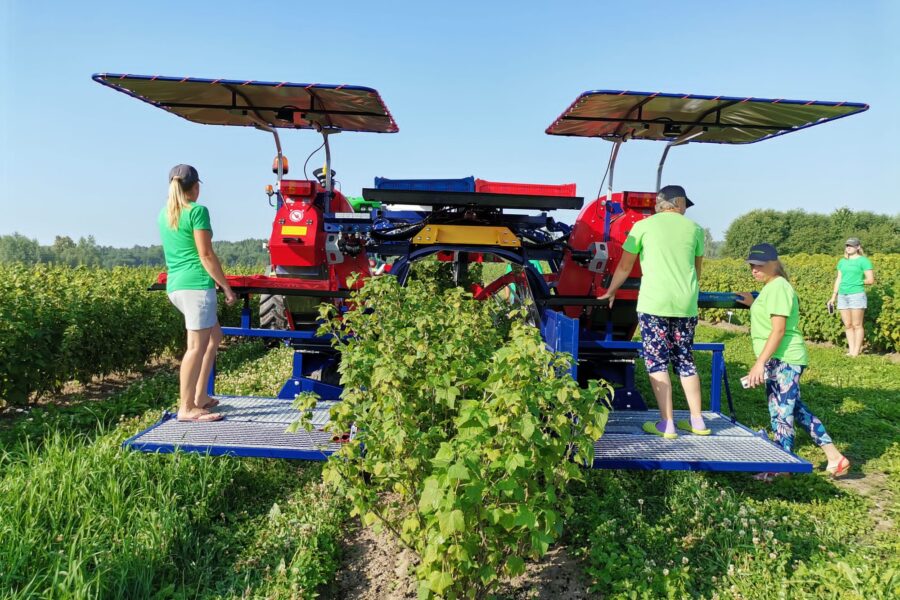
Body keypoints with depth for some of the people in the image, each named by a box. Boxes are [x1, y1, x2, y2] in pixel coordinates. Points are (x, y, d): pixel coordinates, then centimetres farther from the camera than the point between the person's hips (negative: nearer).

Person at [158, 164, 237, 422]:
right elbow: (206, 255, -12)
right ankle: (186, 408, -4)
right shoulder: (197, 211, -8)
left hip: (174, 285, 9)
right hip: (196, 284, -9)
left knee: (214, 335, 18)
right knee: (197, 345, -6)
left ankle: (200, 396, 19)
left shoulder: (163, 214, 16)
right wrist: (226, 287, -8)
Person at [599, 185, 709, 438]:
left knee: (657, 363, 2)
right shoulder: (694, 228, 11)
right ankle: (697, 422, 20)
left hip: (653, 304, -4)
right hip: (686, 305, 4)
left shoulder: (643, 226, 3)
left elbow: (624, 267, 8)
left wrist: (610, 292, 23)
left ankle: (666, 425, 2)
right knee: (685, 362, 15)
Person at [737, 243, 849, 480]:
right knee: (794, 409, 18)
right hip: (782, 361, 11)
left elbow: (778, 330, -21)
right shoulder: (770, 288, 17)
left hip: (783, 361, -11)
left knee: (781, 414, -2)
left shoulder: (778, 287, -14)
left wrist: (760, 363, -25)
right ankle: (833, 456, 25)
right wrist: (752, 304, 20)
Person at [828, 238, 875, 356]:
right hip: (842, 296, 6)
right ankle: (851, 351, 11)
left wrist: (857, 282, 3)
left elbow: (871, 280, -6)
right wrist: (833, 297, 15)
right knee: (848, 326, 7)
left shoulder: (863, 261, -2)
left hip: (857, 295, -6)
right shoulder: (842, 261, 15)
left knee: (857, 325, -2)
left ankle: (856, 352, 1)